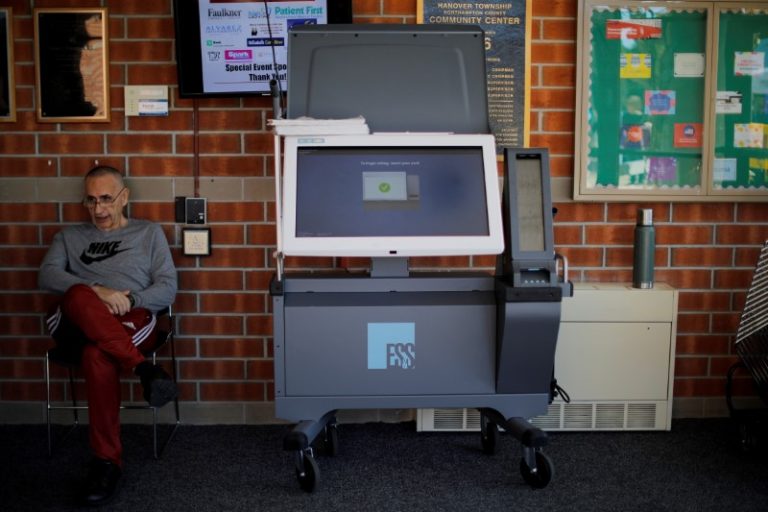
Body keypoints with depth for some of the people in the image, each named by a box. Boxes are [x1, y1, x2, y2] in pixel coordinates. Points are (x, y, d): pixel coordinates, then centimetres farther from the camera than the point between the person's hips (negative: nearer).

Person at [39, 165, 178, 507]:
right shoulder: (70, 236, 26)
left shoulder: (149, 233, 22)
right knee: (79, 297, -38)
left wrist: (129, 301, -11)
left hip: (131, 322, -2)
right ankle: (143, 368, -40)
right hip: (75, 324, 2)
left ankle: (107, 460, -32)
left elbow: (167, 289, 10)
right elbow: (47, 276, 5)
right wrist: (97, 291, -14)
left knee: (97, 356, -40)